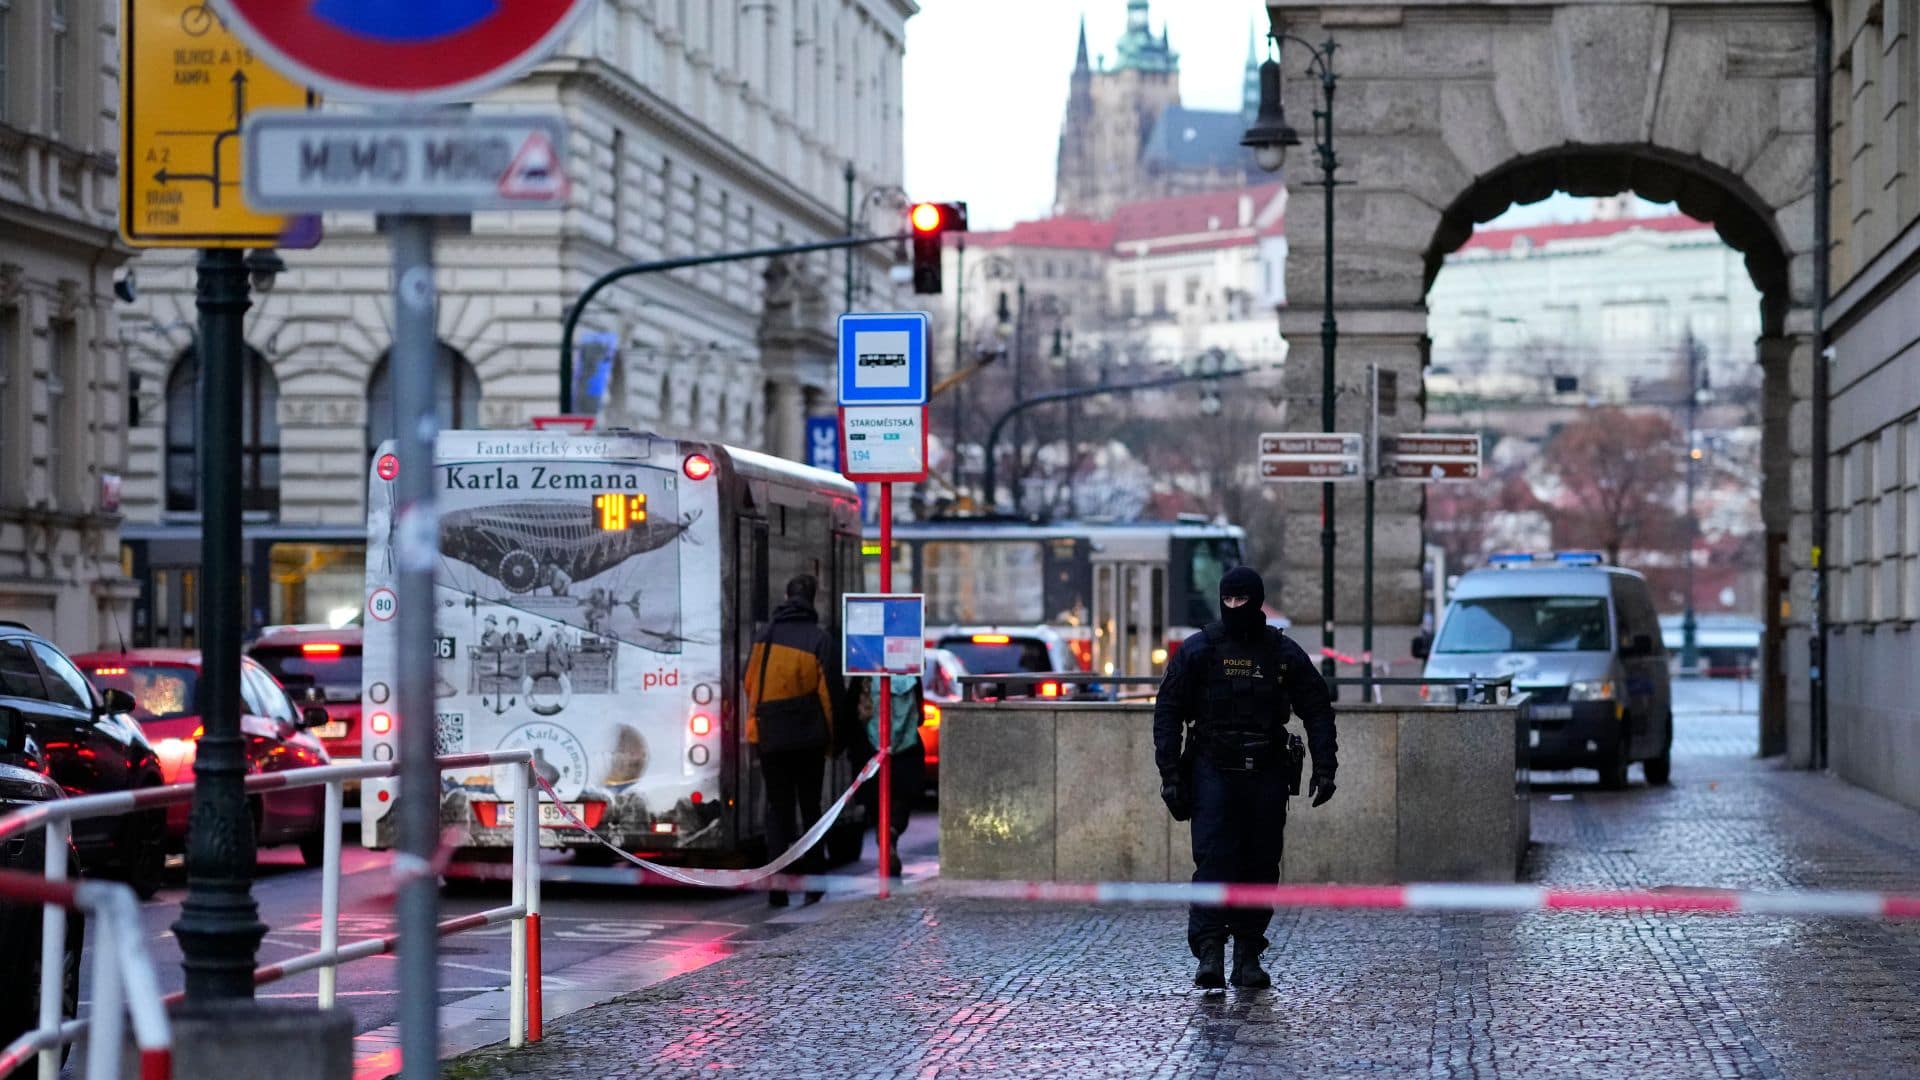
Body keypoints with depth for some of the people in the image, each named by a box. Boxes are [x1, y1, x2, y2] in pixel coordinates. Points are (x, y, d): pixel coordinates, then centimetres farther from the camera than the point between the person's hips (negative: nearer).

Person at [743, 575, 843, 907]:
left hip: (770, 738, 1)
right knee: (810, 808, 11)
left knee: (778, 809, 7)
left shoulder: (763, 638, 1)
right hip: (808, 739, -1)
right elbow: (832, 692, -5)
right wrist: (831, 736, 6)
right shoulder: (819, 640, -6)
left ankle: (777, 886, -1)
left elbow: (749, 686, 6)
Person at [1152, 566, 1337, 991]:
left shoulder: (1284, 653, 7)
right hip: (1213, 769, -2)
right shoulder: (1198, 650, 3)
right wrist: (1170, 775, -5)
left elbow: (1317, 711, 9)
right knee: (1213, 859, -14)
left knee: (1261, 866, 4)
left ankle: (1249, 957, 11)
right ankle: (1209, 953, -19)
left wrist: (1324, 768, -2)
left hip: (1266, 775, 2)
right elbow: (1168, 713, 2)